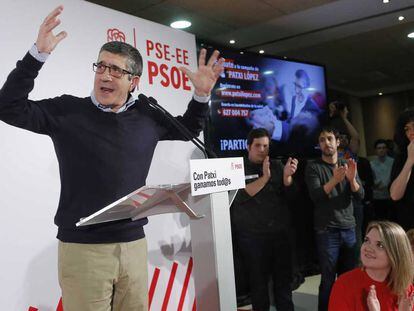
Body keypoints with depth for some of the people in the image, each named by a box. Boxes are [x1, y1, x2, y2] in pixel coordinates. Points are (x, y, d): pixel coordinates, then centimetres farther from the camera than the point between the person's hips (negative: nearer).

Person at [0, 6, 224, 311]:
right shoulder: (67, 111, -3)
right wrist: (38, 54, -19)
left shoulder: (147, 115, 6)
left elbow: (187, 128, 22)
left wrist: (201, 94, 7)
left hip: (134, 243, 4)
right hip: (82, 247, -3)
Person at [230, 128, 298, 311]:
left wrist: (287, 176, -17)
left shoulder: (277, 166, 10)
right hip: (252, 236, -3)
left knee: (284, 277, 9)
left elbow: (289, 193, 3)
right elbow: (240, 196, -15)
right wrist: (264, 178, -21)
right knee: (258, 280, 6)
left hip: (279, 232, 3)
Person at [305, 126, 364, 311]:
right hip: (326, 231, -4)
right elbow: (315, 196, -16)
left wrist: (352, 179, -21)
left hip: (349, 228, 4)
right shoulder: (313, 167, -2)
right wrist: (334, 181, -32)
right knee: (328, 280, -3)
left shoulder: (348, 165, 11)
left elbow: (360, 195, 0)